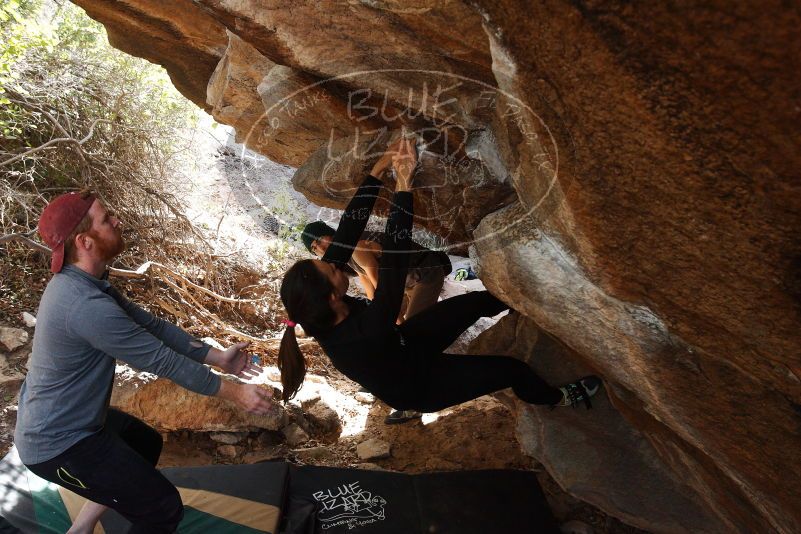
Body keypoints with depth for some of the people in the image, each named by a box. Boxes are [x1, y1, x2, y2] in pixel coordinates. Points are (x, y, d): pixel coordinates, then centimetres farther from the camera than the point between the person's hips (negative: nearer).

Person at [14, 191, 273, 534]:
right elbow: (161, 360, -27)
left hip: (54, 420, 10)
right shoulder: (86, 305, -33)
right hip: (59, 442, -10)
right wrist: (233, 392, -17)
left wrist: (217, 357, 0)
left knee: (147, 442, 29)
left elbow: (149, 325, 0)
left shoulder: (80, 281, -1)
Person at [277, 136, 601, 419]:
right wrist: (404, 186, -48)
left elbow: (349, 228, -25)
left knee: (477, 301, 7)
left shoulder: (320, 314, -25)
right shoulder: (361, 336, -46)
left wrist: (378, 169, -27)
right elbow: (395, 260, -51)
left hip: (401, 345, 6)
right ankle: (558, 399, 36)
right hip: (414, 386, -6)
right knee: (513, 369, 3)